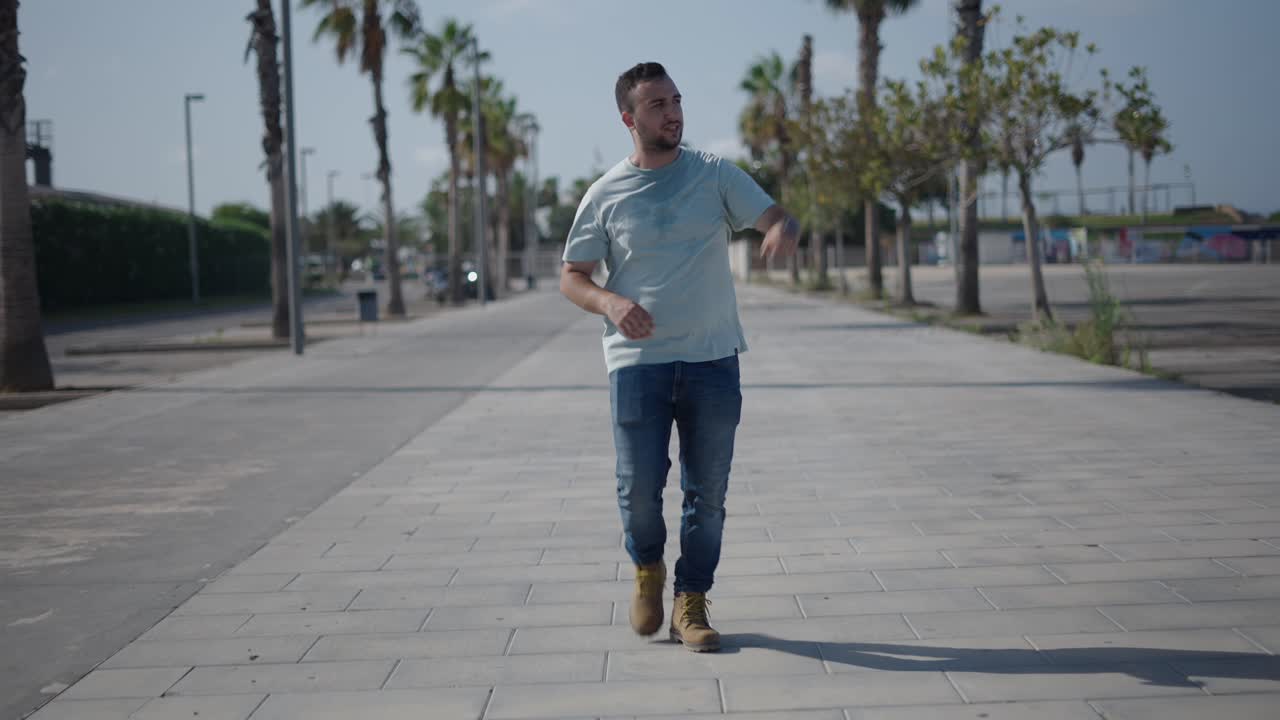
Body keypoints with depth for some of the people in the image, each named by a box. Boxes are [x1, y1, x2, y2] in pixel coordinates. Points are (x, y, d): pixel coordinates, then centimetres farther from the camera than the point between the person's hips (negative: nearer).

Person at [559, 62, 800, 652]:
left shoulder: (716, 176, 6)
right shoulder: (606, 195, 4)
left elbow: (776, 217, -1)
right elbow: (571, 278, 7)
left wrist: (783, 230, -26)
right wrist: (611, 303, -14)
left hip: (712, 360, 1)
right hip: (637, 361, -1)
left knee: (707, 493, 3)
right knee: (639, 488, -6)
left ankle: (691, 604, 19)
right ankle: (648, 570, 25)